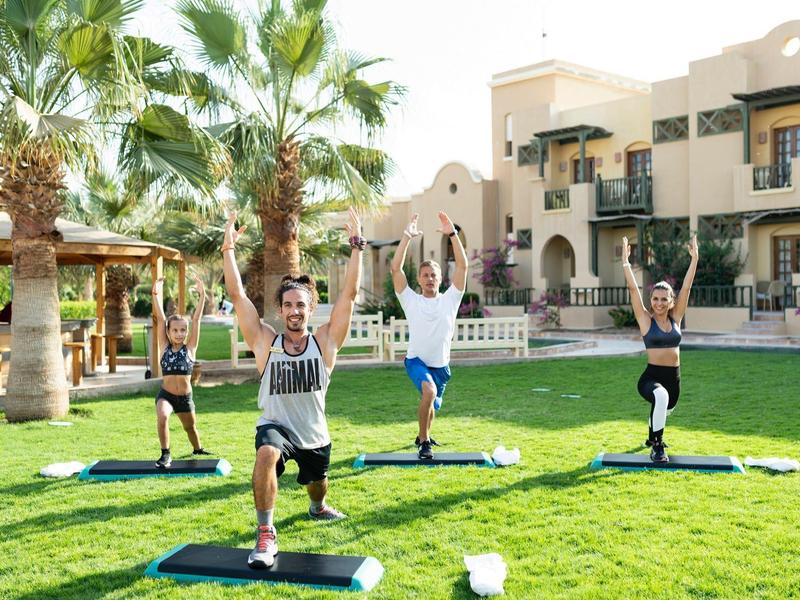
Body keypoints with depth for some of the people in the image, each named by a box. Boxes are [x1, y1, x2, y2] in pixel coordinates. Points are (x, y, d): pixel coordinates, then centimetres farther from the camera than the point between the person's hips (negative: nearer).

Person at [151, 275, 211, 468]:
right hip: (165, 394, -1)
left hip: (185, 396, 1)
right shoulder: (165, 347, -4)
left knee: (190, 427, 19)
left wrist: (202, 296, -17)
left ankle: (197, 449, 50)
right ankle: (165, 454, -14)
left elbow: (196, 320, -12)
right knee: (162, 417, -29)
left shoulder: (190, 347, -6)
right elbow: (160, 319, -12)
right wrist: (156, 295, -21)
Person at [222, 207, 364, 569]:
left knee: (317, 485, 24)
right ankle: (266, 536, -24)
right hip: (276, 425, -2)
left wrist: (356, 247, -21)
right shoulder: (265, 342, -11)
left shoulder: (324, 342, -10)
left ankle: (317, 508, 64)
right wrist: (228, 248, -21)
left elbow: (350, 293, -17)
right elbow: (237, 295, -16)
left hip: (315, 434, 2)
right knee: (266, 454, -36)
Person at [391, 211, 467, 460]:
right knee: (429, 392, -31)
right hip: (416, 360, -3)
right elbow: (395, 268, -15)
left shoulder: (450, 299, -2)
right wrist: (407, 236, -19)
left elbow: (462, 266, -12)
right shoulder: (411, 300, -6)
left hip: (441, 364, 3)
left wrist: (452, 234, -19)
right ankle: (424, 442, -16)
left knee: (432, 405, 21)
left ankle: (422, 435, 52)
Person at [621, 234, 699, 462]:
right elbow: (633, 289, -12)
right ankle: (656, 446, -22)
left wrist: (694, 259, -4)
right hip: (651, 376, -5)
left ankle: (653, 435, 64)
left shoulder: (675, 318, 4)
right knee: (661, 396, -39)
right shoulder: (646, 320, -5)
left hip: (674, 377, 5)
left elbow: (686, 288, 0)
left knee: (665, 409, 27)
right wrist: (626, 262, -19)